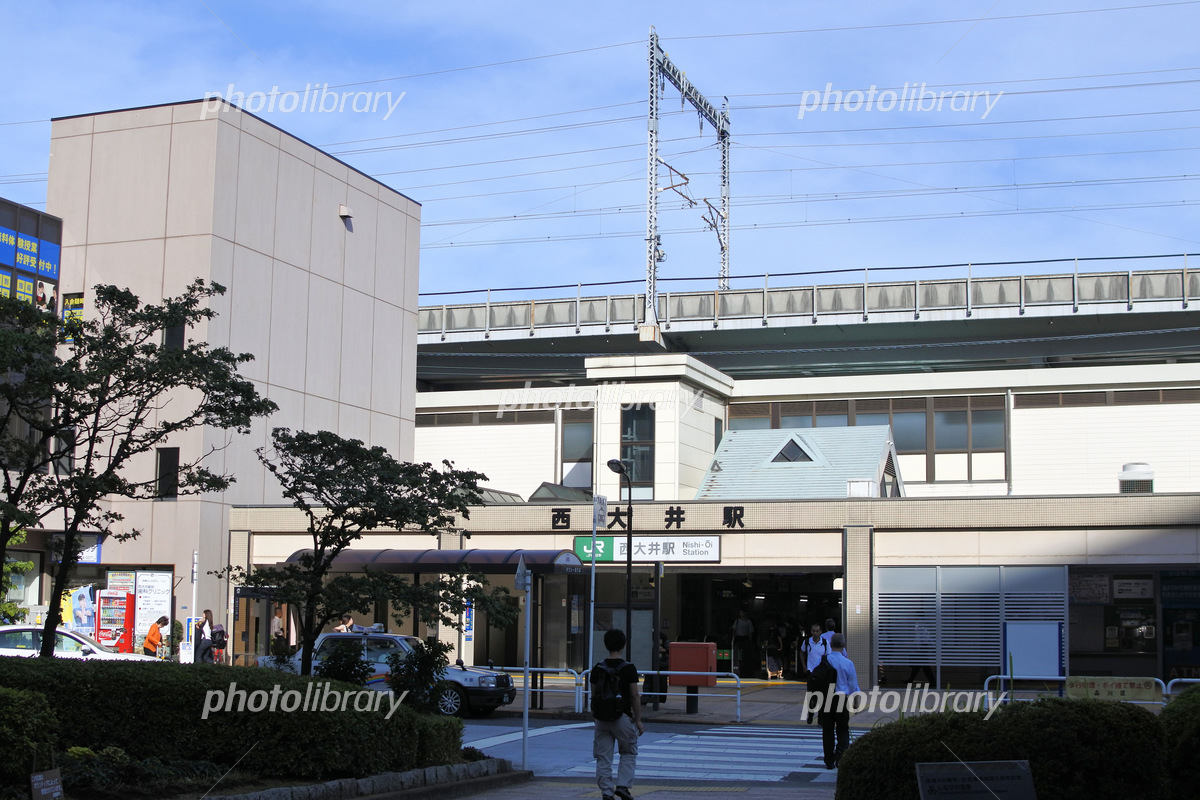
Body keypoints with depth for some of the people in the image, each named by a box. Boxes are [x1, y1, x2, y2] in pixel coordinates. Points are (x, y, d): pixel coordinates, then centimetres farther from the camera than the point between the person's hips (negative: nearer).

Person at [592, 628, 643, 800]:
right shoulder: (629, 668, -9)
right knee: (629, 754, 14)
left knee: (603, 757, 7)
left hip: (602, 718, 3)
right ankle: (623, 785, 0)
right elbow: (634, 697, -7)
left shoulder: (597, 668, 2)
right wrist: (638, 720, 1)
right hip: (622, 716, -3)